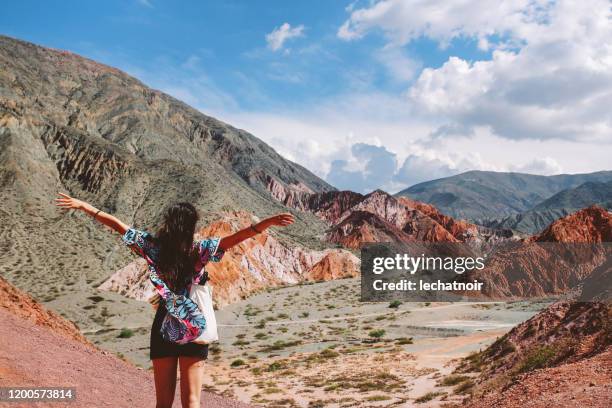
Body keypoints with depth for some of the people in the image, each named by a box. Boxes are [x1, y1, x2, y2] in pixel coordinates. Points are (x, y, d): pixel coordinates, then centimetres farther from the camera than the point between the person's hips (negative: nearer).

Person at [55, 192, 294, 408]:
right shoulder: (199, 250, -11)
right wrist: (267, 223, -25)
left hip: (163, 326, 3)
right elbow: (234, 238, -21)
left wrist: (83, 206, 9)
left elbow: (117, 225, 1)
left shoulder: (153, 247, -4)